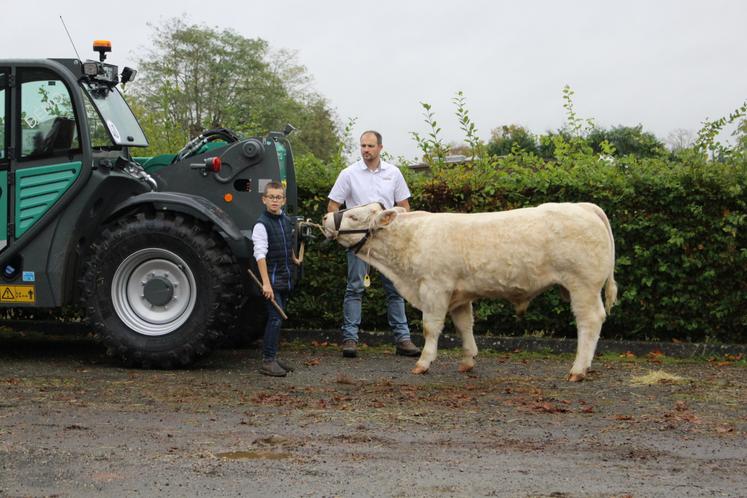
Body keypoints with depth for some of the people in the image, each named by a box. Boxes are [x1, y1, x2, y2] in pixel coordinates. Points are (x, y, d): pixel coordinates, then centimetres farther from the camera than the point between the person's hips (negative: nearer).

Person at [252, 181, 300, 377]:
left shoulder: (287, 221, 9)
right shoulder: (262, 224, -14)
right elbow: (260, 254, -21)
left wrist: (294, 260, 42)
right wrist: (266, 283, -27)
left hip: (285, 278, 8)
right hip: (271, 277, -8)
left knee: (278, 318, 12)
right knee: (275, 318, -13)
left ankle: (272, 357, 19)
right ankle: (268, 361, -11)